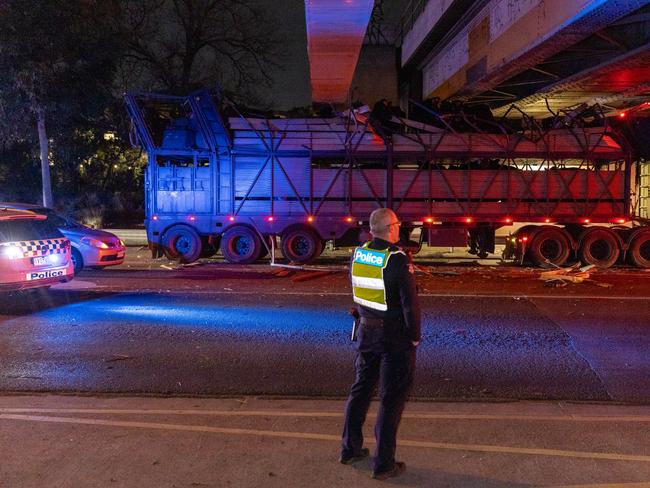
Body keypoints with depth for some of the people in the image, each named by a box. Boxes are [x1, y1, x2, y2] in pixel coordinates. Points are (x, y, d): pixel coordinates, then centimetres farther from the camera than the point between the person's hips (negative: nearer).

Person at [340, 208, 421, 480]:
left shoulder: (357, 254, -2)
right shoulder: (397, 260, -20)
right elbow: (410, 302, -17)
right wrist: (415, 336, -6)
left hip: (367, 332, 6)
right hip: (395, 336, -6)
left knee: (361, 389, 18)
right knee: (392, 399, 4)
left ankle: (350, 449, 30)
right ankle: (383, 464, 12)